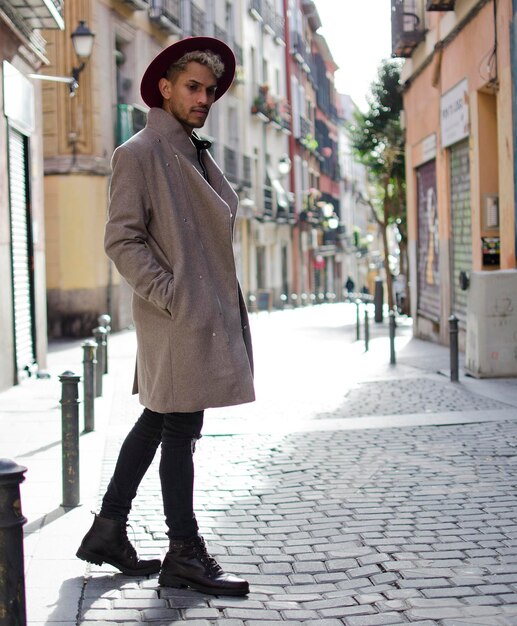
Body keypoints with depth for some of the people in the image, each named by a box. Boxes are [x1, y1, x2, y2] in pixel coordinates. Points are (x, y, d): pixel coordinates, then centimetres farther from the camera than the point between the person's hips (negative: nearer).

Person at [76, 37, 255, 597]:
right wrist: (172, 296, -18)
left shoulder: (194, 155, 19)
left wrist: (222, 303, 14)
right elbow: (122, 240, -13)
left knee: (157, 421, 14)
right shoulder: (138, 154, -7)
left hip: (207, 314, 9)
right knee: (179, 430, -4)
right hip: (175, 318, -9)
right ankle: (185, 555, 4)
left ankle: (108, 531, 24)